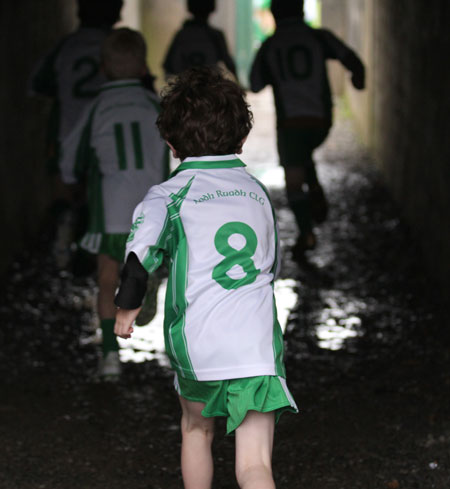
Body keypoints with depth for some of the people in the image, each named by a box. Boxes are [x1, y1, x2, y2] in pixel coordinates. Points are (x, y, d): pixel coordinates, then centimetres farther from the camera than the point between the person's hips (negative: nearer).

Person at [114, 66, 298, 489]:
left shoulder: (169, 193, 0)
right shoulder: (258, 191, 15)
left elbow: (141, 251, -15)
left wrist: (128, 304, 1)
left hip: (196, 343, -1)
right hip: (258, 344, 1)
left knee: (196, 430, 27)